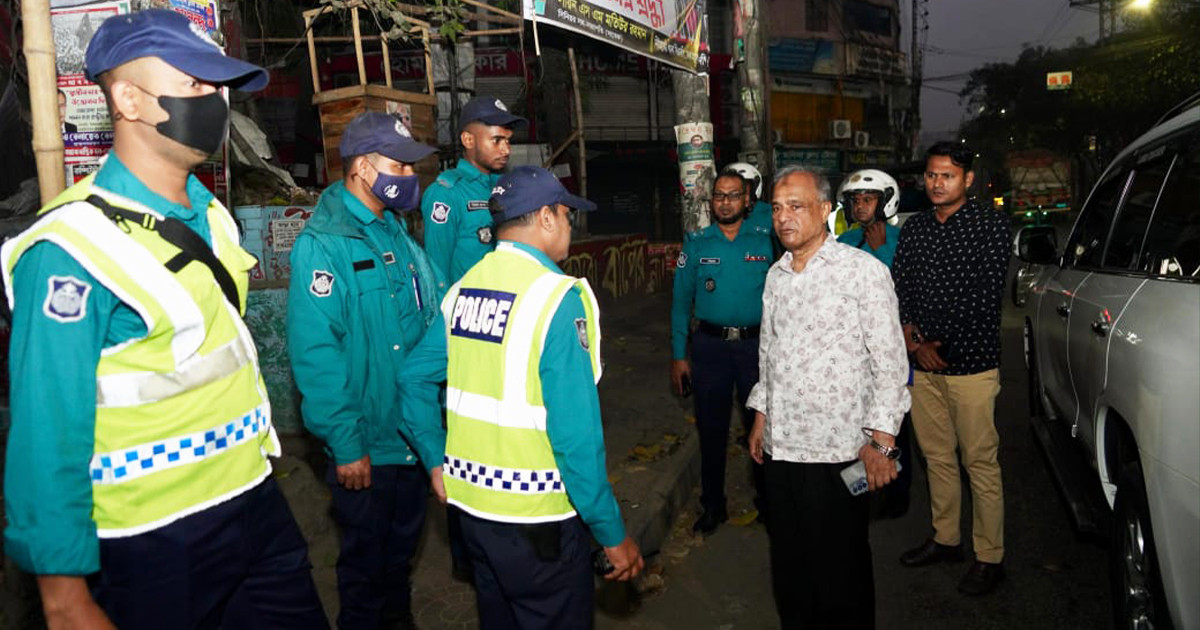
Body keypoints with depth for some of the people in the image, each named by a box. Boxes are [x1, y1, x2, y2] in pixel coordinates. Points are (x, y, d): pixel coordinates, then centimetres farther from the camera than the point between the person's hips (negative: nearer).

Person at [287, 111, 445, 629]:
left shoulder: (397, 234, 7)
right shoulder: (322, 245, -19)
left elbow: (434, 318, 10)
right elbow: (314, 354, -24)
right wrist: (345, 444, -23)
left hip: (415, 430, 7)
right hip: (366, 445, -7)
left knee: (403, 544, 25)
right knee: (366, 556, 14)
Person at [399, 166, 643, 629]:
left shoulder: (463, 288, 1)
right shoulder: (558, 298, -20)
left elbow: (414, 380, 5)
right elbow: (576, 433, -23)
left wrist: (436, 461, 15)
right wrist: (613, 535, -15)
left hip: (471, 501, 7)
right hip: (535, 519, -7)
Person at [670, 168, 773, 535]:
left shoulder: (765, 242, 2)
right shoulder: (696, 244, 4)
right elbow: (681, 302, 4)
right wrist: (678, 356, 0)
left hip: (756, 343, 0)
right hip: (710, 345, 1)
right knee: (711, 428, 10)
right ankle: (713, 506, 26)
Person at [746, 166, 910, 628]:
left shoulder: (863, 270, -9)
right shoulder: (776, 276, 11)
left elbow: (890, 362, -10)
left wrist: (880, 440, -14)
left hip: (837, 451, -6)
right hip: (780, 447, 6)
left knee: (839, 568, 7)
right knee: (788, 562, 16)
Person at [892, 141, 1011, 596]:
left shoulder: (990, 225, -4)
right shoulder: (913, 228, 11)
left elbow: (986, 296, -11)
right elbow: (898, 288, 9)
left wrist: (940, 342, -11)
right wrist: (912, 338, -6)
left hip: (971, 362, -5)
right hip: (921, 362, 5)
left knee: (980, 461, 1)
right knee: (937, 456, 15)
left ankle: (989, 557, 14)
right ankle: (945, 538, 30)